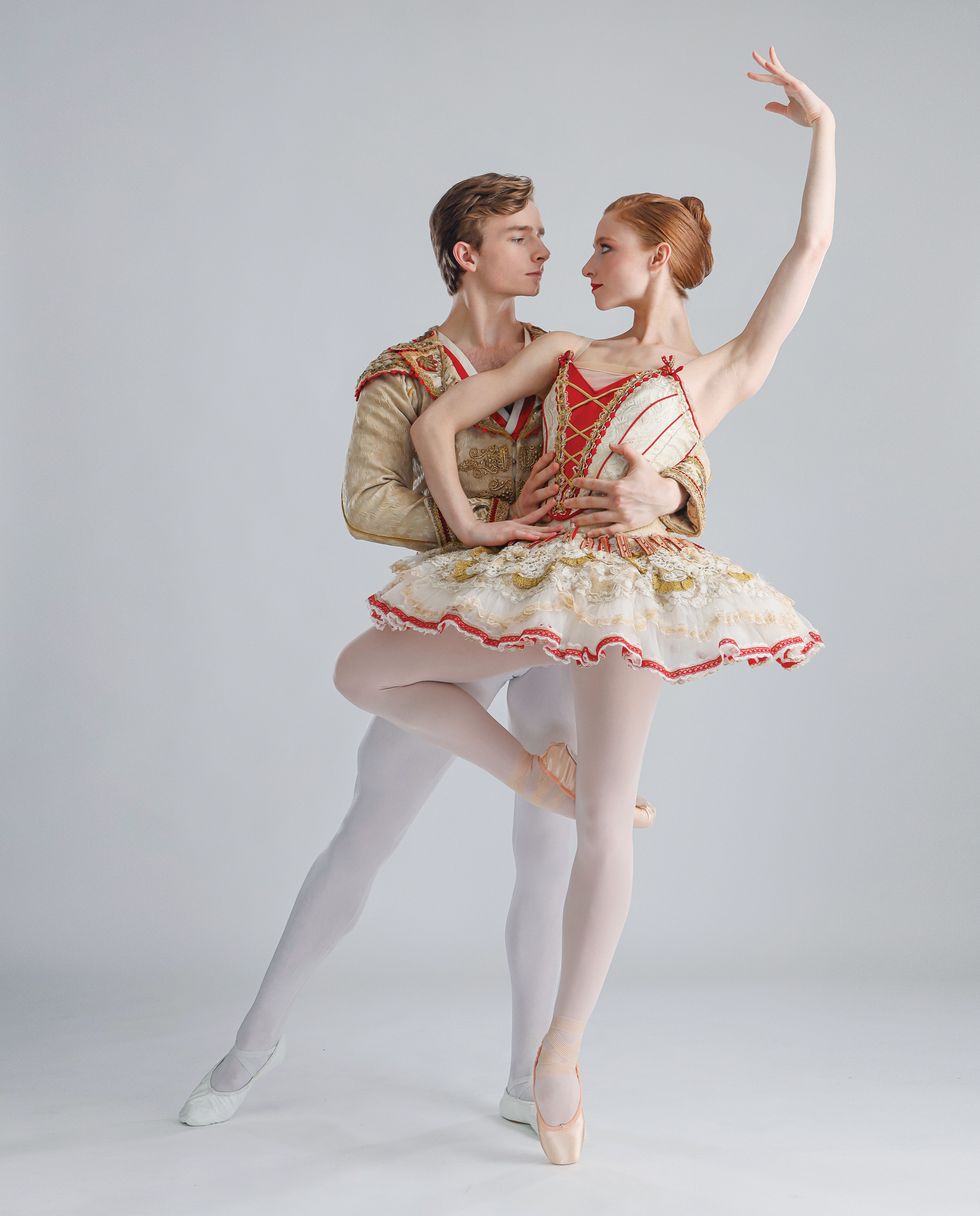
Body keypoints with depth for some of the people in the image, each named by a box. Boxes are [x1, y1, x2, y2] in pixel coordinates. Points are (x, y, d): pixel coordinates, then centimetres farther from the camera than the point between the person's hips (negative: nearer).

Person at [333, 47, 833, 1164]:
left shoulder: (724, 375, 8)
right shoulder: (563, 351, 16)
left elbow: (811, 248, 4)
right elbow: (436, 421, 11)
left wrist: (822, 128, 6)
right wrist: (469, 526, -2)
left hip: (626, 579, -4)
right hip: (533, 571, 4)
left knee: (605, 821, -8)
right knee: (360, 670, -2)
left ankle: (562, 1046, 5)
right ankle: (529, 774, 8)